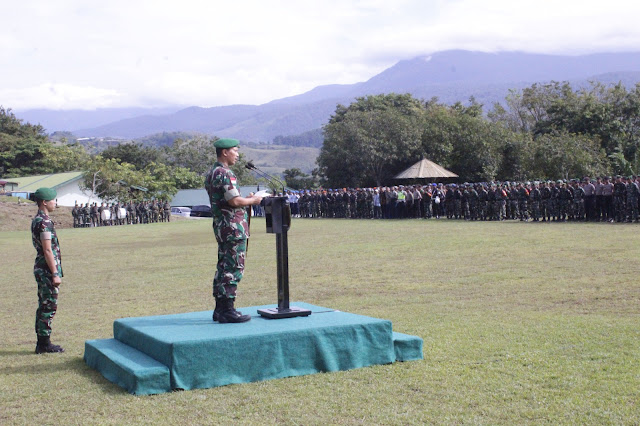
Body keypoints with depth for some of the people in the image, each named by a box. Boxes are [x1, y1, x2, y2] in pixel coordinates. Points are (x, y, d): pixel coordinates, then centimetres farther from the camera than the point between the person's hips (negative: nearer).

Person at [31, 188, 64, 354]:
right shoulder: (44, 222, -17)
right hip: (47, 270, -10)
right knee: (49, 307, -5)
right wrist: (55, 274, -19)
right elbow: (47, 250, -20)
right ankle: (44, 344, 0)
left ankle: (42, 343, 19)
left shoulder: (37, 220, 14)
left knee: (44, 306, 13)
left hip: (41, 269, 10)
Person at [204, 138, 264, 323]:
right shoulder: (224, 173, -16)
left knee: (223, 268, 14)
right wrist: (253, 200, -5)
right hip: (233, 227, -10)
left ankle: (220, 309, 19)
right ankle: (227, 310, -4)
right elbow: (234, 201, -21)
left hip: (221, 226, 10)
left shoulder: (212, 173, 16)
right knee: (233, 269, -6)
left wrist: (247, 199, 15)